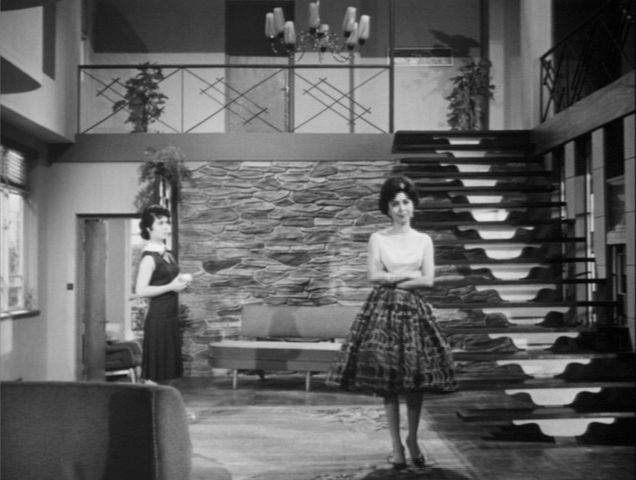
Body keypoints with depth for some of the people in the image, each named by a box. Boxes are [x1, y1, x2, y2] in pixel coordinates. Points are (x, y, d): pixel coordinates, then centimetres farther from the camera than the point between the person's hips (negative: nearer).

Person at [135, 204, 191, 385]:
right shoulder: (149, 257, -13)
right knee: (154, 376, -5)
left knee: (168, 373, 12)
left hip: (170, 317, 9)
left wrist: (181, 280, 6)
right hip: (157, 318, -9)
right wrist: (171, 287, -18)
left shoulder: (166, 253, 13)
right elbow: (141, 290, -20)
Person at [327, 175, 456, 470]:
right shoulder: (378, 239, 5)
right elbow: (374, 276, -5)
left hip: (414, 310, 1)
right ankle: (396, 445, 8)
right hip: (384, 310, -1)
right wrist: (409, 274, -6)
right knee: (387, 382, -2)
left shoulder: (424, 240, 8)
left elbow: (428, 280, -2)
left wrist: (392, 279, -8)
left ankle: (412, 440, 18)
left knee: (416, 381, 0)